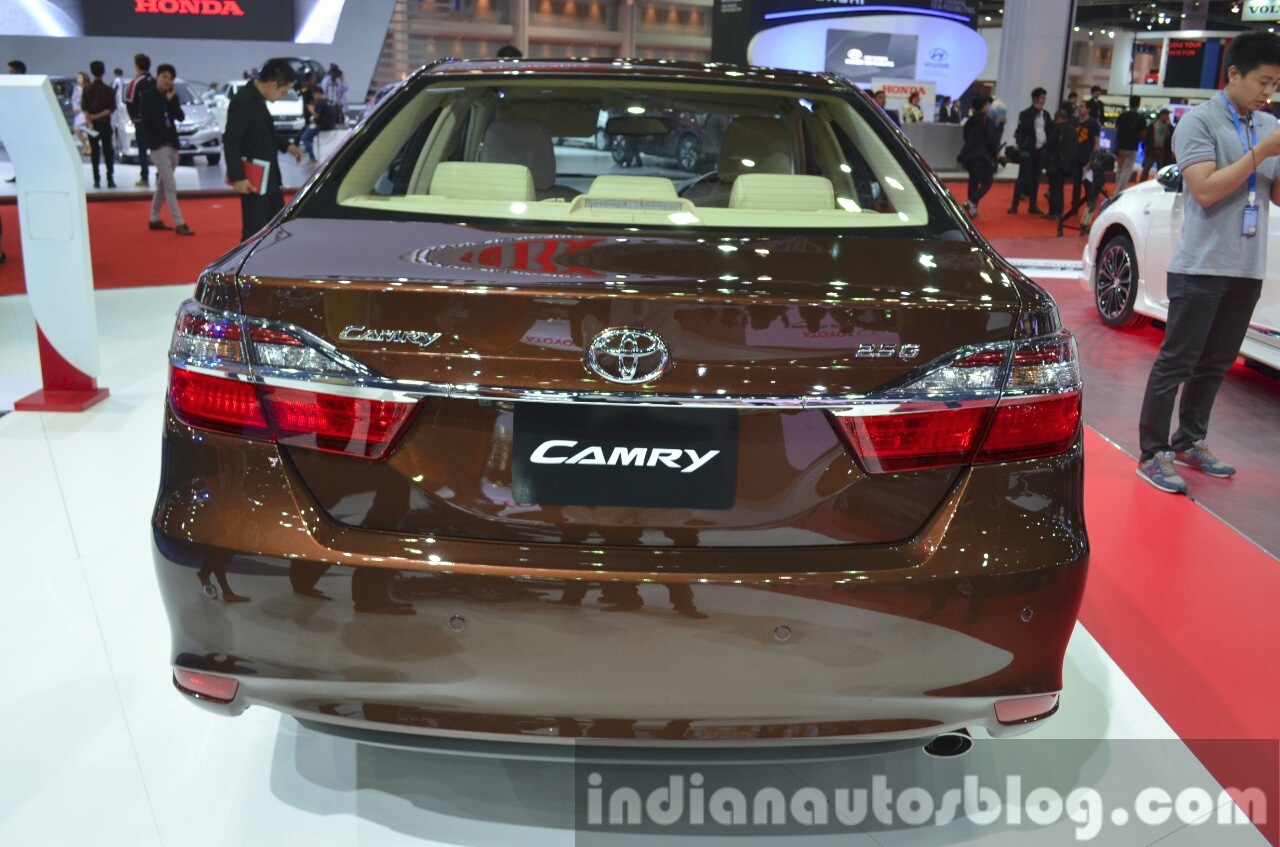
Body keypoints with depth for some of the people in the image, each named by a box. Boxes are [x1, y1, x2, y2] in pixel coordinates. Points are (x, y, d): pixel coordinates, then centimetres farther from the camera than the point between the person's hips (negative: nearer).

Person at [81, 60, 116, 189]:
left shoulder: (87, 89, -3)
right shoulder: (109, 89, -1)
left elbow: (84, 107, -10)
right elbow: (111, 108, -7)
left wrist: (90, 120, -11)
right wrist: (100, 115, -7)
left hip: (93, 124, 0)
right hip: (105, 124, 0)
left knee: (94, 152, 4)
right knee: (108, 151, 3)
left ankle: (96, 180, 1)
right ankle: (110, 179, -4)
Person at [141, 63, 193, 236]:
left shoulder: (172, 96, 11)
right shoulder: (148, 96, -5)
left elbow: (180, 117, 0)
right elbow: (146, 122, -8)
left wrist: (172, 100, -9)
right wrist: (157, 142, -13)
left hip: (172, 144, 7)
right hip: (158, 146, -7)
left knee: (162, 184, 14)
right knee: (170, 186, -12)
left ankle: (154, 219, 25)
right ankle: (179, 224, -14)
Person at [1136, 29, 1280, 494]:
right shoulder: (1199, 121, -7)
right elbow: (1206, 190, -17)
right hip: (1201, 266, -7)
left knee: (1215, 364, 13)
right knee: (1176, 362, -4)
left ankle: (1189, 442, 25)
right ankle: (1152, 454, 1)